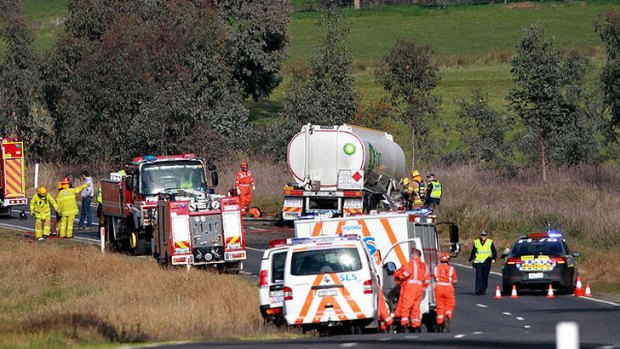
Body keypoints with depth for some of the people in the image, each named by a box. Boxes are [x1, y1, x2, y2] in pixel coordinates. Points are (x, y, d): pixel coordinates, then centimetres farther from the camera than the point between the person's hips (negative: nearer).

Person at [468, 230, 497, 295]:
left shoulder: (490, 242, 5)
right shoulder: (476, 242, 10)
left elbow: (494, 252, 5)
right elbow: (473, 252, 20)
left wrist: (493, 259, -10)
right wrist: (470, 260, 24)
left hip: (486, 262, 0)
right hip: (478, 262, 0)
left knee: (485, 277, 5)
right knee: (479, 277, -9)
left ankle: (483, 290, 13)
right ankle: (478, 290, -13)